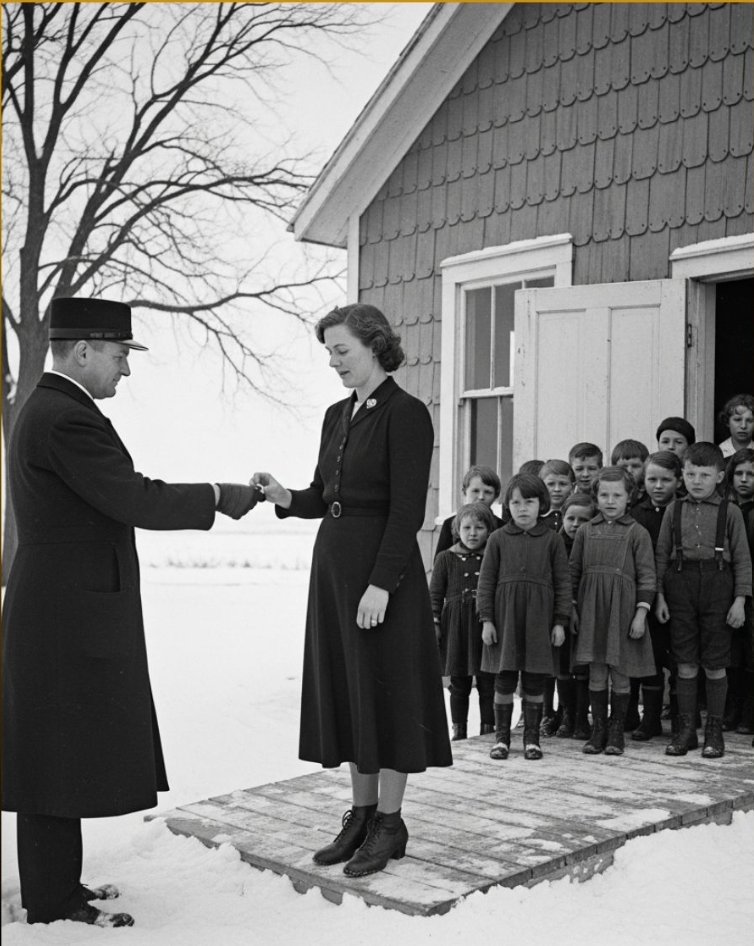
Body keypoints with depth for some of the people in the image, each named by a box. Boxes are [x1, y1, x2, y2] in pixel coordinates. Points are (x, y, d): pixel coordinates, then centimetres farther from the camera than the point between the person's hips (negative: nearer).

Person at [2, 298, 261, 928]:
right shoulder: (68, 419, -19)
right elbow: (138, 502, -22)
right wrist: (217, 496, -10)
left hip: (60, 610, 11)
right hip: (72, 616, -11)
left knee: (54, 754, 16)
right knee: (63, 756, -2)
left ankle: (56, 883, 27)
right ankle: (52, 906, 8)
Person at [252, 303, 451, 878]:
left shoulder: (406, 414, -11)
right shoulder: (337, 415, 13)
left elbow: (407, 511, -16)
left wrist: (380, 585, -20)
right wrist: (286, 499, -4)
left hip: (383, 570, -8)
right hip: (333, 565, 8)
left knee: (386, 692, 1)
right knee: (345, 692, 12)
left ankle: (389, 824, 13)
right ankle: (362, 815, 23)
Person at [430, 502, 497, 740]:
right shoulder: (446, 558, 4)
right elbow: (435, 593, 5)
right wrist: (434, 622, -3)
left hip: (486, 623, 0)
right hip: (456, 625, 0)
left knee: (487, 683, 3)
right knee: (458, 684, 9)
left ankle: (488, 729, 13)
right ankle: (459, 730, 18)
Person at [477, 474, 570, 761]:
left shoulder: (552, 540, 3)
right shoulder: (498, 538, 4)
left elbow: (562, 582, 3)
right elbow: (486, 581, 4)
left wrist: (560, 621, -1)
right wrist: (486, 619, -2)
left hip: (539, 617, 0)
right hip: (505, 615, 0)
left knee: (535, 681, 5)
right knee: (504, 678, 4)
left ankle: (532, 737, 15)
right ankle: (501, 736, 13)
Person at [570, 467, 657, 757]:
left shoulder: (637, 533, -1)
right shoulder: (585, 531, 7)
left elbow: (647, 576, -3)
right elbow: (573, 572, 11)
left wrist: (641, 613, -9)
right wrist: (571, 607, 6)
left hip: (623, 609, -2)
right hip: (590, 610, 2)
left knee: (620, 673, 5)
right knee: (596, 673, 6)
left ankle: (616, 732, 16)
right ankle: (598, 730, 16)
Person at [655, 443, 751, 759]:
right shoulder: (674, 510, 7)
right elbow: (662, 554, 8)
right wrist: (660, 595, 3)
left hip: (717, 585, -1)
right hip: (680, 582, 1)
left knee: (714, 665, 4)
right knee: (685, 664, 4)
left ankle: (714, 732, 16)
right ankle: (686, 729, 14)